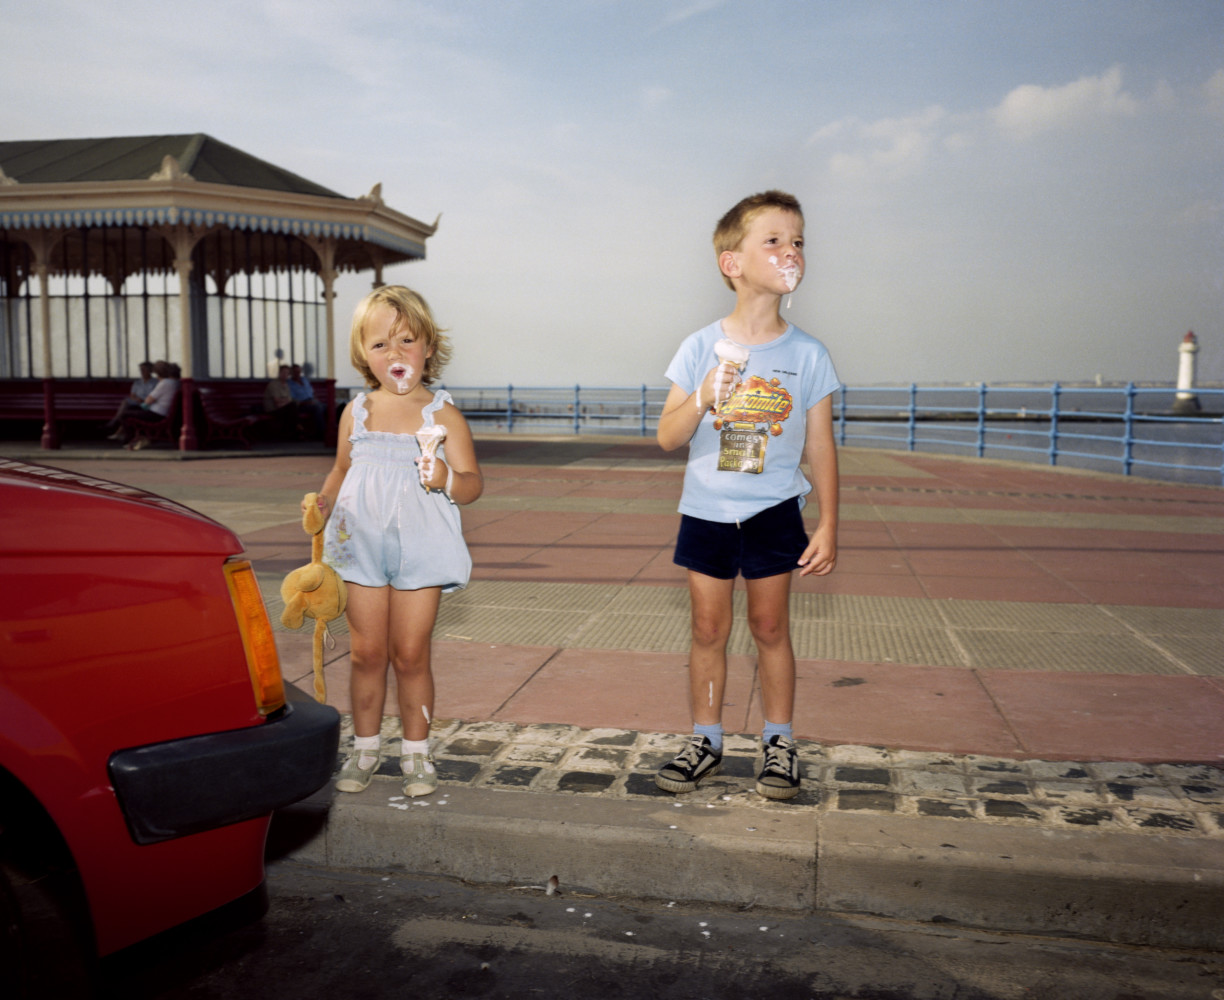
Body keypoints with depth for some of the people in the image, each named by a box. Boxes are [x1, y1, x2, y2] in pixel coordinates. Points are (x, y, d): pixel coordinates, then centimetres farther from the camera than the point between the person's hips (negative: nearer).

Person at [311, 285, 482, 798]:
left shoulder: (442, 414, -4)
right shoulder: (356, 413, 6)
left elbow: (472, 482, -6)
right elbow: (341, 471, 17)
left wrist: (446, 479, -27)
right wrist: (323, 504, -3)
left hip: (420, 549, -3)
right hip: (361, 546, 3)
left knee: (410, 655, 4)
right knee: (367, 653, 9)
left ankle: (416, 751, 21)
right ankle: (365, 747, 26)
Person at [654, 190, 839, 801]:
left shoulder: (807, 355, -4)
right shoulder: (701, 348, -5)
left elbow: (820, 448, 0)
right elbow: (667, 438, -5)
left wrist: (828, 525, -3)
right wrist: (702, 399, -23)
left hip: (773, 513, 0)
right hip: (706, 512, 1)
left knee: (769, 627, 7)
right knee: (708, 629, 8)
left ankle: (778, 742, 24)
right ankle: (705, 741, 23)